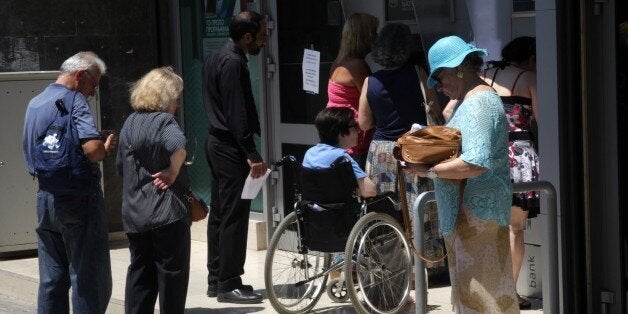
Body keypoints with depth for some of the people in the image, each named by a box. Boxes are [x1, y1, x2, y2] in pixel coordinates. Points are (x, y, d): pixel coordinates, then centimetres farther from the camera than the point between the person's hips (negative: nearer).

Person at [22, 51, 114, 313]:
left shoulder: (34, 103, 15)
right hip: (79, 198, -8)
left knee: (52, 279, 12)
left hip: (45, 197, 8)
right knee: (91, 279, -2)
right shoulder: (74, 100, -12)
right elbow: (92, 148, -26)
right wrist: (106, 149, -3)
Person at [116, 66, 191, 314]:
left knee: (140, 273, 13)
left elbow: (121, 166, 18)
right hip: (167, 212, -7)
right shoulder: (164, 121, -11)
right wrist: (173, 172, -18)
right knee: (172, 274, 3)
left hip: (134, 214, 7)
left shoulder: (129, 123, 11)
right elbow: (178, 146, -33)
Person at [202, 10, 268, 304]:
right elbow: (237, 113, -22)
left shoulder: (216, 58, 14)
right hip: (230, 147, -10)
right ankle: (229, 284, -5)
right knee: (234, 215, -7)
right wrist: (252, 155, -23)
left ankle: (216, 279, 19)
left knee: (219, 213, 13)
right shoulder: (233, 63, -18)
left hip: (217, 142, 10)